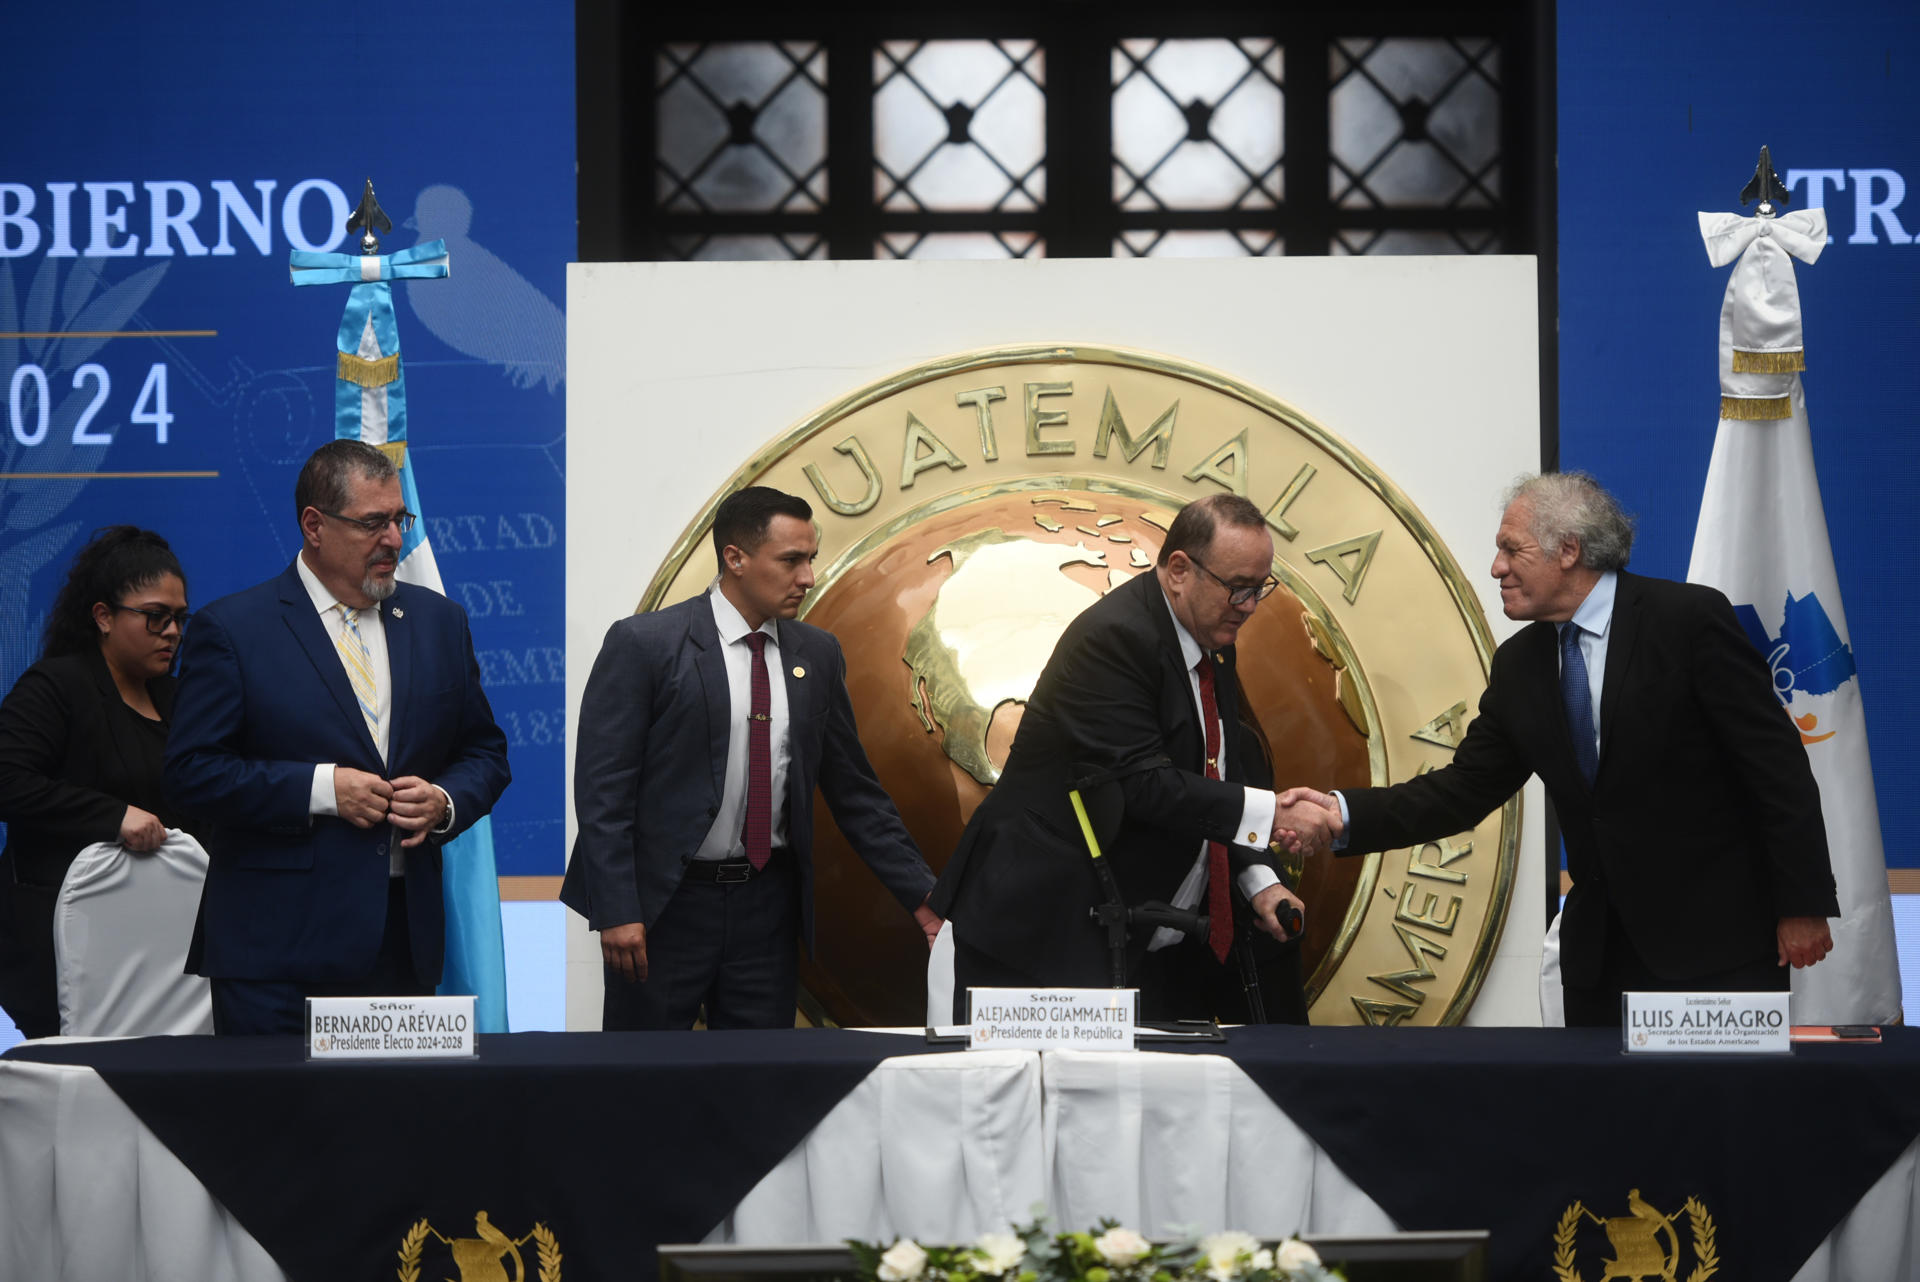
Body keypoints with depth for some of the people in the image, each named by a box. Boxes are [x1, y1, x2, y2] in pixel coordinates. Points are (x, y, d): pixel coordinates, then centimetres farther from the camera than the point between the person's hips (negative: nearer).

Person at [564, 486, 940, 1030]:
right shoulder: (642, 644, -7)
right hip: (665, 905, -4)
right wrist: (616, 912, -16)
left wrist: (921, 896, 6)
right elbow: (602, 787, -9)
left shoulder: (817, 654, 9)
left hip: (768, 905, 4)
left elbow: (854, 791, 14)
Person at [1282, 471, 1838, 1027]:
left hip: (1719, 940, -6)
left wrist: (1803, 903, -13)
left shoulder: (1690, 618, -11)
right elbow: (1465, 789, 7)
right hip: (1600, 951, 6)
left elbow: (1776, 764, -11)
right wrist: (1345, 814, -7)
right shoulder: (1518, 664, 8)